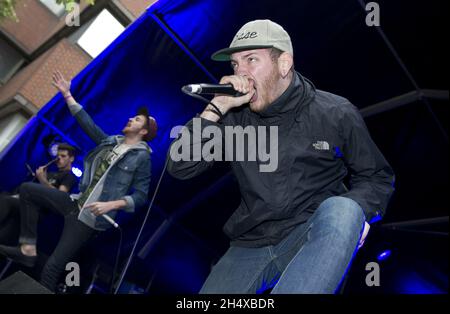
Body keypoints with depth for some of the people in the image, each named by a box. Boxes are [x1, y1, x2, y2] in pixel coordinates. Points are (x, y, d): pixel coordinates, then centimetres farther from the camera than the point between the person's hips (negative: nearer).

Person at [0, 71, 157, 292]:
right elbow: (87, 123, 14)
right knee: (27, 190, 6)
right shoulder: (111, 142, 12)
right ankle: (28, 249, 1)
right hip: (76, 203, 8)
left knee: (52, 267, -10)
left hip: (91, 216, -7)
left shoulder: (142, 156, -7)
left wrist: (111, 204, -21)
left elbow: (141, 195, -10)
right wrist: (67, 95, 11)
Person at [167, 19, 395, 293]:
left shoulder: (336, 114, -2)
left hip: (317, 236, -1)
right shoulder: (235, 118, 3)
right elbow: (179, 167, -4)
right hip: (252, 244, 2)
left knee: (340, 210, -34)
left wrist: (356, 213, -13)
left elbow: (377, 177, 9)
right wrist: (217, 108, -14)